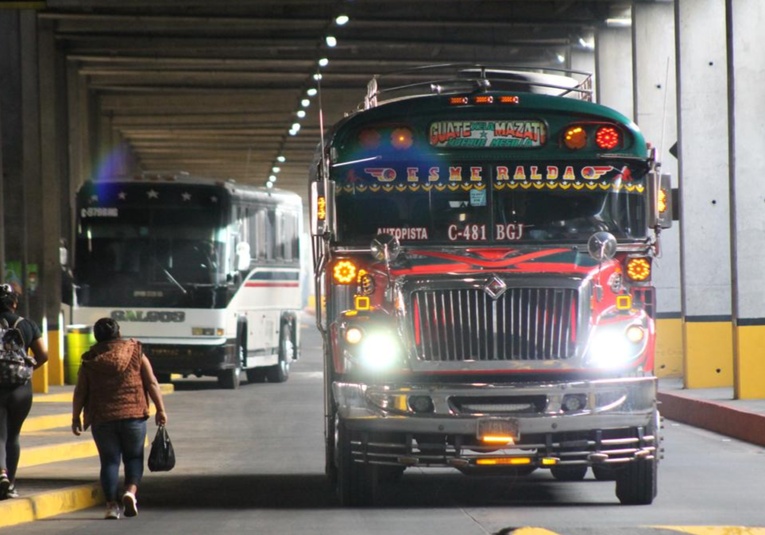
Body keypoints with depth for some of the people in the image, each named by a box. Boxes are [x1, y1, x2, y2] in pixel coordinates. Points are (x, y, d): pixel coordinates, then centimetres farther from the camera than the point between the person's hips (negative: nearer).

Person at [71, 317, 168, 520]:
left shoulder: (90, 361, 4)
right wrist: (160, 409, 6)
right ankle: (131, 491, -12)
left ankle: (112, 504, -3)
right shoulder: (135, 352, 4)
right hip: (134, 415, 0)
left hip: (102, 419, 0)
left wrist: (75, 418, 13)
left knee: (109, 460, 6)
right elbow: (152, 383, 1)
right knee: (133, 457, 12)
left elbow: (80, 393, 4)